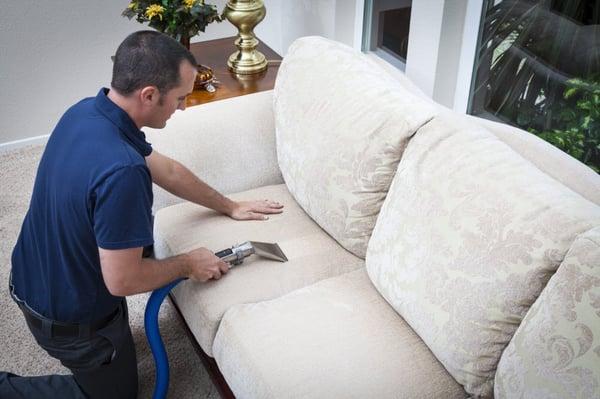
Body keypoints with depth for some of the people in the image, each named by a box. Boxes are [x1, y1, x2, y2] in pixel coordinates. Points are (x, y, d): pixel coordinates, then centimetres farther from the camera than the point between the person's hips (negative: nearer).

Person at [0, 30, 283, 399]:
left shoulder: (85, 111, -8)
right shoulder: (121, 170, -38)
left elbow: (164, 169, 5)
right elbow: (123, 281, -30)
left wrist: (229, 206, 15)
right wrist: (189, 265, -12)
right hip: (71, 318, -7)